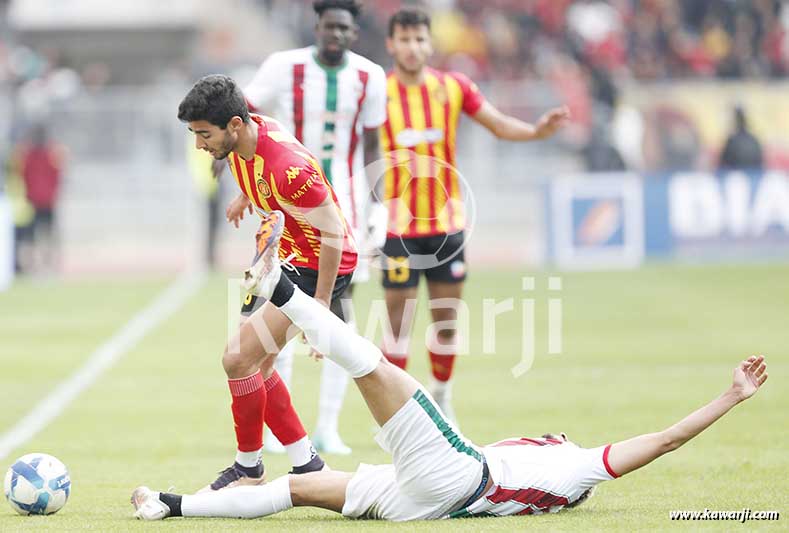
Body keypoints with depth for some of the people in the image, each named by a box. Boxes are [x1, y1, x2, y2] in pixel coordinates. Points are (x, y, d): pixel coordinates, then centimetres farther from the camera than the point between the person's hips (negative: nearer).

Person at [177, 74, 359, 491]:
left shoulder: (286, 167, -33)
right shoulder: (241, 142, -7)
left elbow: (333, 232, -25)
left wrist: (320, 307, -21)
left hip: (318, 267, -10)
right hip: (282, 253, 10)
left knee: (239, 359, -13)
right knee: (254, 365, 12)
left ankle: (248, 469, 5)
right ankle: (306, 464, 22)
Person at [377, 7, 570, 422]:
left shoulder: (453, 87, 2)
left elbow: (499, 124, 4)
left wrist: (537, 130, -14)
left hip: (445, 222, 3)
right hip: (398, 226, -3)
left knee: (446, 319, 8)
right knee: (398, 320, -4)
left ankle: (441, 401, 24)